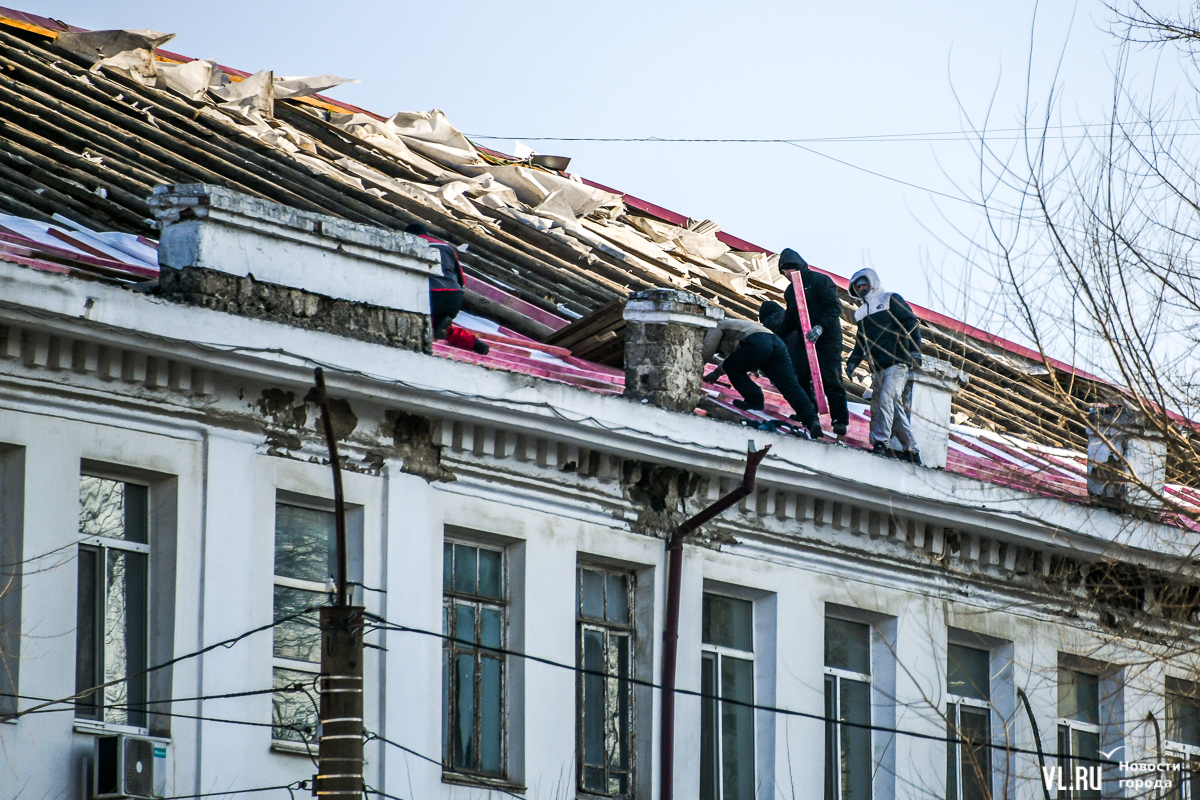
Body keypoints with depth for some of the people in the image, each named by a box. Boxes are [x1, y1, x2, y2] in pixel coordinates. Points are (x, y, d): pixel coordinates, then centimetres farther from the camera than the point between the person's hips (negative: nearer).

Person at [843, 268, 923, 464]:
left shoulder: (891, 300, 7)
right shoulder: (862, 313, 25)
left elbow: (911, 323, -1)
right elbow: (861, 343, 27)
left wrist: (915, 349, -13)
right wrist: (852, 361, 10)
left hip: (897, 362, -6)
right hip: (877, 367, 6)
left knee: (887, 398, -22)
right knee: (895, 406, 1)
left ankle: (881, 442, -27)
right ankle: (912, 451, 3)